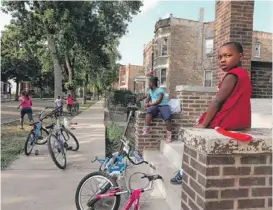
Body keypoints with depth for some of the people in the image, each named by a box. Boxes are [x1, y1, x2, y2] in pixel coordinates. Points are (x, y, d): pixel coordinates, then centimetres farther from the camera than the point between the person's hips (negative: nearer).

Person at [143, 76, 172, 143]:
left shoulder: (160, 90, -5)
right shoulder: (150, 91, 18)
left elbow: (158, 101, -14)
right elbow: (147, 99, 19)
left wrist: (149, 104, -8)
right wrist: (146, 105, -2)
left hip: (163, 105, -4)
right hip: (154, 106, 4)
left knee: (167, 117, -32)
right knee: (149, 111, -32)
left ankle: (169, 134, -21)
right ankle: (147, 128, -35)